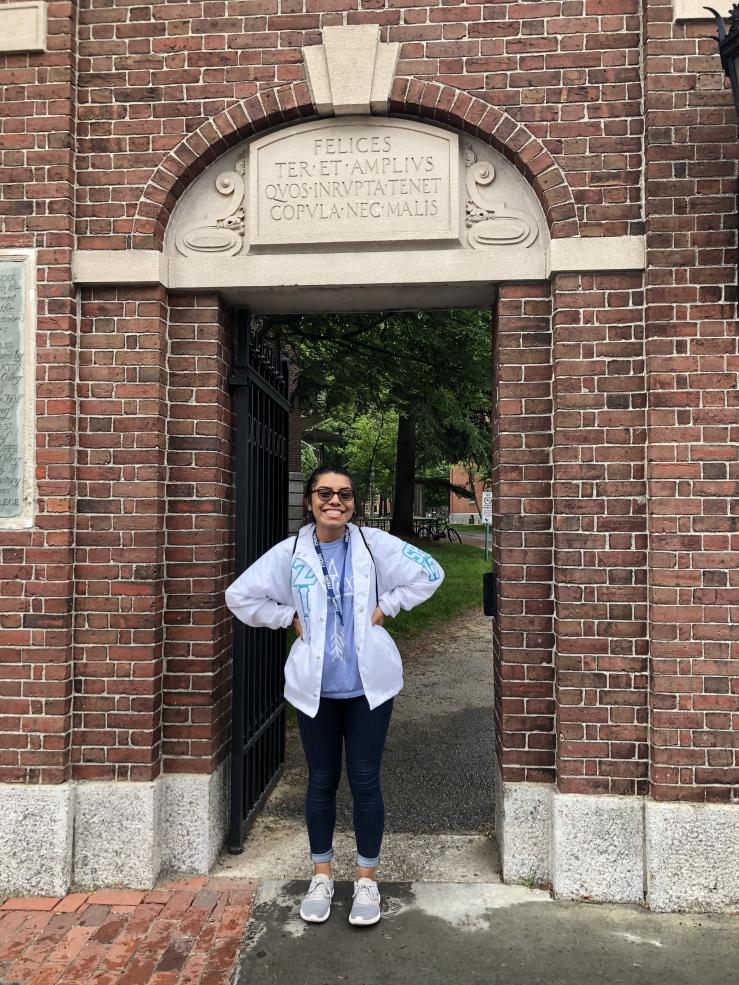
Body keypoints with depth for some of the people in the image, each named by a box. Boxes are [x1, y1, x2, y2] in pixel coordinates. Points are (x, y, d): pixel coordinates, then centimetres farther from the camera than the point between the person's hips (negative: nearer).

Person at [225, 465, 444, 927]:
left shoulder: (374, 544, -5)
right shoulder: (289, 553, -3)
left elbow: (429, 573, -1)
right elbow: (240, 596, 3)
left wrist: (386, 607, -5)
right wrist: (290, 618, -3)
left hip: (368, 684, -1)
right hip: (315, 687, 1)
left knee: (365, 781, 7)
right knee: (322, 781, 14)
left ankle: (367, 878, 26)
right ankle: (322, 875, 33)